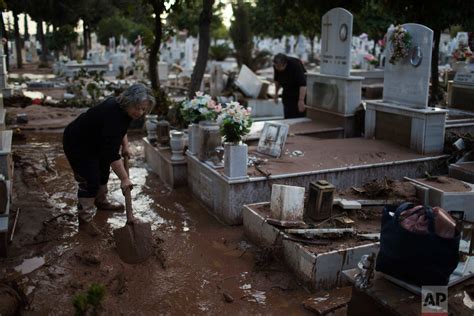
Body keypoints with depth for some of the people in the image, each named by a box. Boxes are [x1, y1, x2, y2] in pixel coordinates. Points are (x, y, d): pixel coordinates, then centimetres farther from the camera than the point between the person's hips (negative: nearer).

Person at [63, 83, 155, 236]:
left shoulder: (122, 108, -8)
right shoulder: (112, 114, -36)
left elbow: (122, 128, 15)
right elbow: (112, 153, -37)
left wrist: (125, 146, 5)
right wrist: (124, 178, -35)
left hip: (94, 142, 9)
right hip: (77, 144, -9)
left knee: (103, 171, 19)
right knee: (90, 180, -10)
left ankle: (101, 202, 38)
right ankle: (85, 220, -1)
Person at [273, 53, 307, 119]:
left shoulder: (295, 65, -30)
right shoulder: (276, 66, -12)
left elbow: (303, 84, -35)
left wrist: (301, 100, -41)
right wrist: (276, 93, 12)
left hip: (300, 92, -6)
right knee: (288, 116, 2)